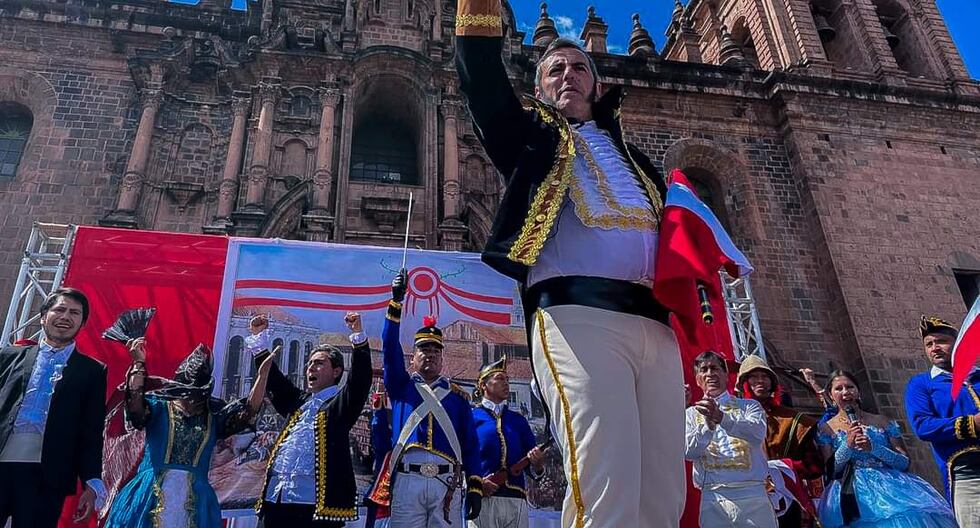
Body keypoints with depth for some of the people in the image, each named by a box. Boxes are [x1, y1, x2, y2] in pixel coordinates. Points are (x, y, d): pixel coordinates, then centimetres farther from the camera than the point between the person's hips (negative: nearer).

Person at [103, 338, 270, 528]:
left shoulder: (214, 416, 8)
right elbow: (135, 408, -17)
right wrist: (139, 364, -23)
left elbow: (249, 410, -4)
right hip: (150, 497, -2)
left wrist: (262, 374, -14)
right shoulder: (158, 407, 3)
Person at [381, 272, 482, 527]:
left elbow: (470, 444, 14)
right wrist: (396, 301, -3)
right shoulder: (400, 387, 17)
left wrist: (475, 486, 3)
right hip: (407, 480, -1)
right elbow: (390, 348, 4)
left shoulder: (458, 396, 18)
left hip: (447, 482, 1)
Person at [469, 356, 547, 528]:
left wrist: (537, 464, -5)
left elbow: (534, 471, 18)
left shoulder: (519, 420, 20)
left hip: (517, 501, 4)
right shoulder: (470, 417, 8)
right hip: (483, 499, -3)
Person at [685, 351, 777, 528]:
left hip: (752, 493, 0)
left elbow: (757, 434, -10)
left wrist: (721, 417, -26)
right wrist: (708, 425, -19)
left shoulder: (749, 406, 11)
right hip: (712, 496, 0)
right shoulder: (691, 414, 13)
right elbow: (688, 451, -3)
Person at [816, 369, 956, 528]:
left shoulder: (883, 422, 13)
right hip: (852, 494, -2)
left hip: (890, 488, 2)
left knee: (911, 515, -28)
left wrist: (874, 448, -11)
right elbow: (828, 472, 0)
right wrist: (847, 445, -12)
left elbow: (905, 463, 6)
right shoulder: (826, 430, 8)